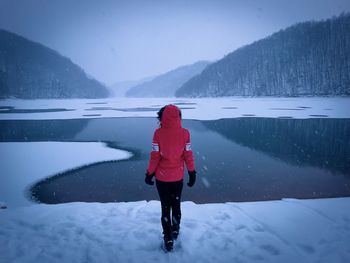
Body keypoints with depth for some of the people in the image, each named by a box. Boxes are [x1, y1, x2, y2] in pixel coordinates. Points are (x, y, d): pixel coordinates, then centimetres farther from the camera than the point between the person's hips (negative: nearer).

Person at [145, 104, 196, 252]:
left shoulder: (158, 133, -16)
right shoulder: (184, 133, -12)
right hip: (178, 177, 2)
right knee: (176, 204, 23)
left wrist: (149, 173, 0)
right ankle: (175, 230, 41)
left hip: (162, 177, -2)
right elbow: (188, 155, -7)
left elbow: (155, 156, -13)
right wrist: (192, 173, 5)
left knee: (165, 207, 13)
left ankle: (168, 238, 19)